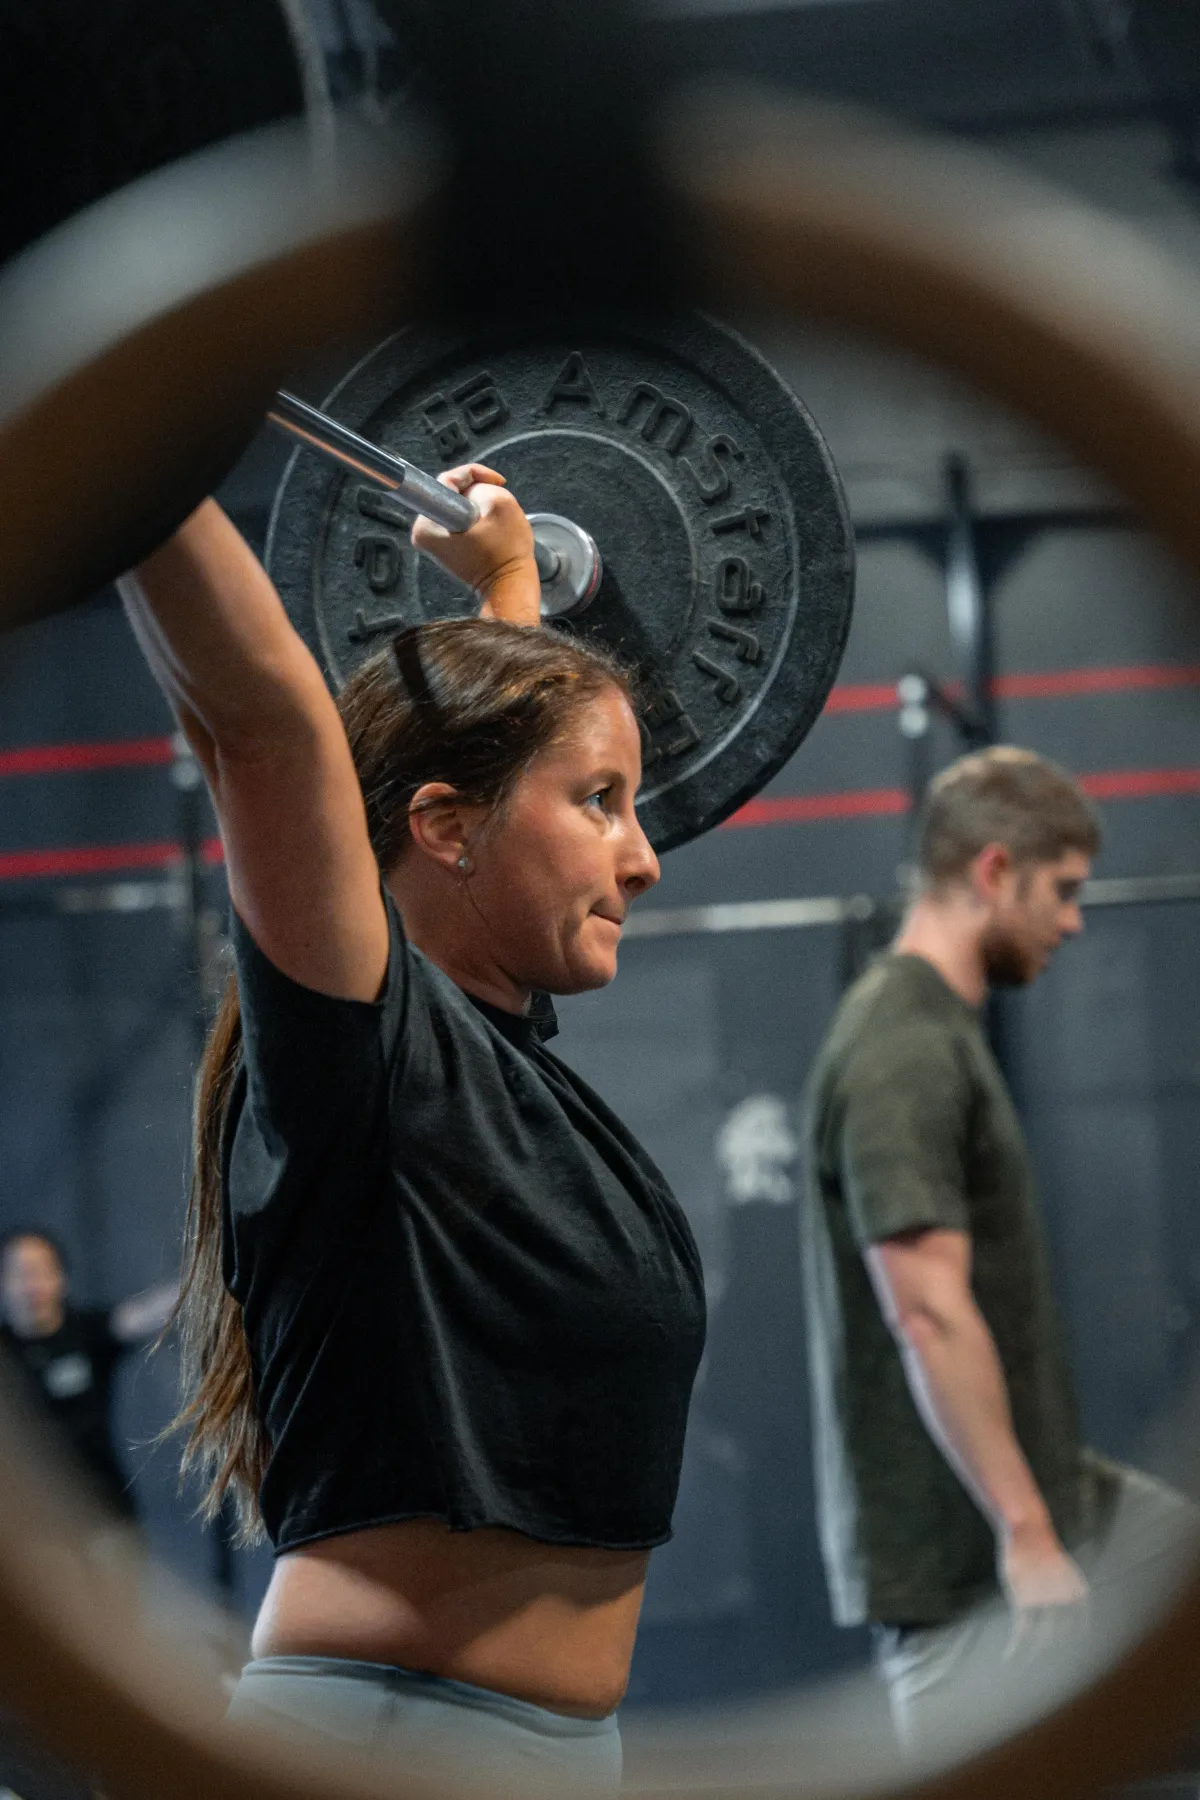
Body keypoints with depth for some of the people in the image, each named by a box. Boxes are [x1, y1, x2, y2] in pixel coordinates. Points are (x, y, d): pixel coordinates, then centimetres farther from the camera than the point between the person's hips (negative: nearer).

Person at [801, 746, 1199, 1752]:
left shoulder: (945, 1030, 13)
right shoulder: (902, 1054, -20)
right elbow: (931, 1315, -26)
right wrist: (1026, 1535, -25)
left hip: (1050, 1500, 10)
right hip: (961, 1554, -10)